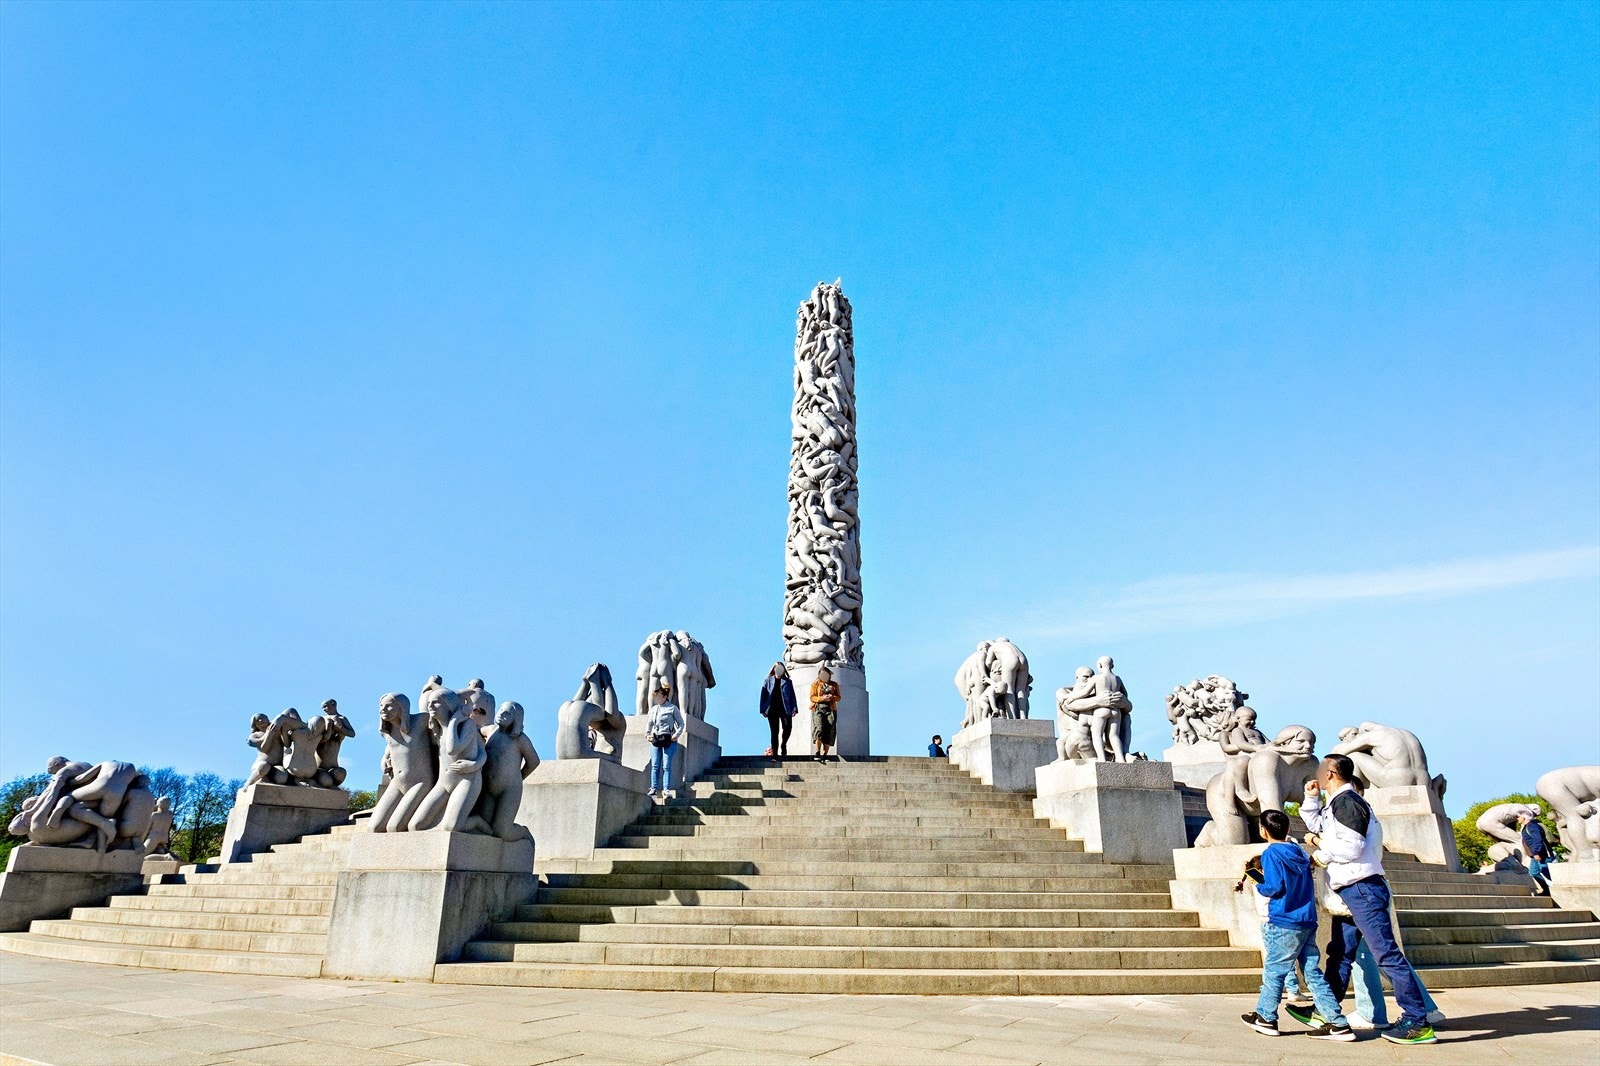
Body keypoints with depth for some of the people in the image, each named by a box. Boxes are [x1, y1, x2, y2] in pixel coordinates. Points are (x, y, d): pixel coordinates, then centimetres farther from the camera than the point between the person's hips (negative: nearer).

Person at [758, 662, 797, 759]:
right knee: (774, 731, 0)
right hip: (772, 709, 0)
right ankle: (775, 752, 5)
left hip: (785, 709, 0)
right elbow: (763, 695, 9)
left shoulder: (788, 682, 13)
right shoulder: (768, 681, 13)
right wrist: (763, 710, 1)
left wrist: (794, 708, -2)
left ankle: (783, 745, 11)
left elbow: (792, 696, 9)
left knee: (787, 727, -15)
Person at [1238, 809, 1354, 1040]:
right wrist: (1258, 876, 20)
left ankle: (1266, 1018, 15)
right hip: (1308, 922, 7)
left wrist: (1256, 887, 1)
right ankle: (1338, 1024, 5)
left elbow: (1275, 887, -17)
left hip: (1284, 924, -7)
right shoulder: (1299, 851, 12)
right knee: (1313, 973, 9)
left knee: (1274, 970, 4)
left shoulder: (1271, 854, -10)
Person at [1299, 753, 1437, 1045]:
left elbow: (1350, 848, -23)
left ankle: (1418, 1022, -6)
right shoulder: (1338, 803, 16)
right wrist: (1311, 798, 23)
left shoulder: (1346, 801, -15)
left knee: (1386, 952, -9)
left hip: (1362, 889, -11)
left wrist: (1319, 843, -9)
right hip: (1350, 891, 11)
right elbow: (1318, 826, 34)